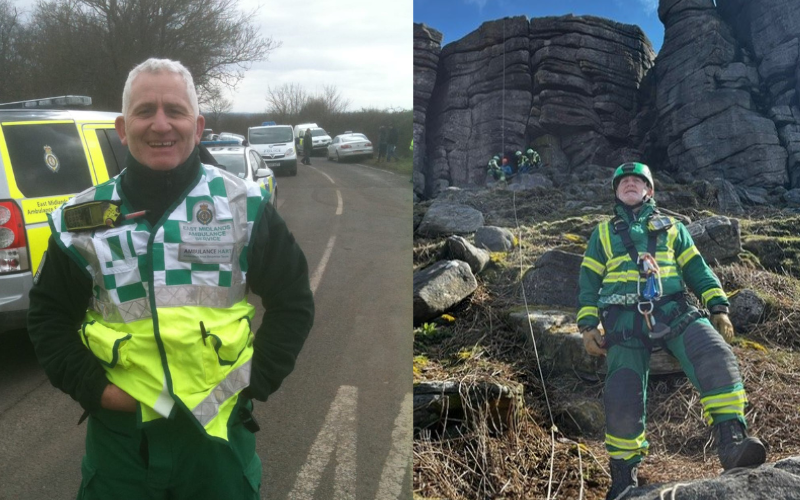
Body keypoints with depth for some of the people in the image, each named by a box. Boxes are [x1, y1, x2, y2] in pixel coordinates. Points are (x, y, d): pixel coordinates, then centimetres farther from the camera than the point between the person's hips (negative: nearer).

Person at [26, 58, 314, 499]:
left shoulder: (243, 205, -2)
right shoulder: (84, 218, 1)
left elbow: (292, 301, 4)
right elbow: (48, 314, 10)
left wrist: (254, 381, -3)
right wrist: (91, 388, -2)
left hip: (219, 427, 0)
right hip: (119, 432, 1)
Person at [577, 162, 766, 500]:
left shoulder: (672, 228, 24)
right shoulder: (603, 233, 22)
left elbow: (697, 270, 17)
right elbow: (589, 282, 15)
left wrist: (718, 308, 3)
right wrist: (587, 326, 4)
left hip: (672, 311, 1)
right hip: (625, 320, 0)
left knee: (715, 356, -28)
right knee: (623, 399, -11)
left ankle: (733, 443, -29)